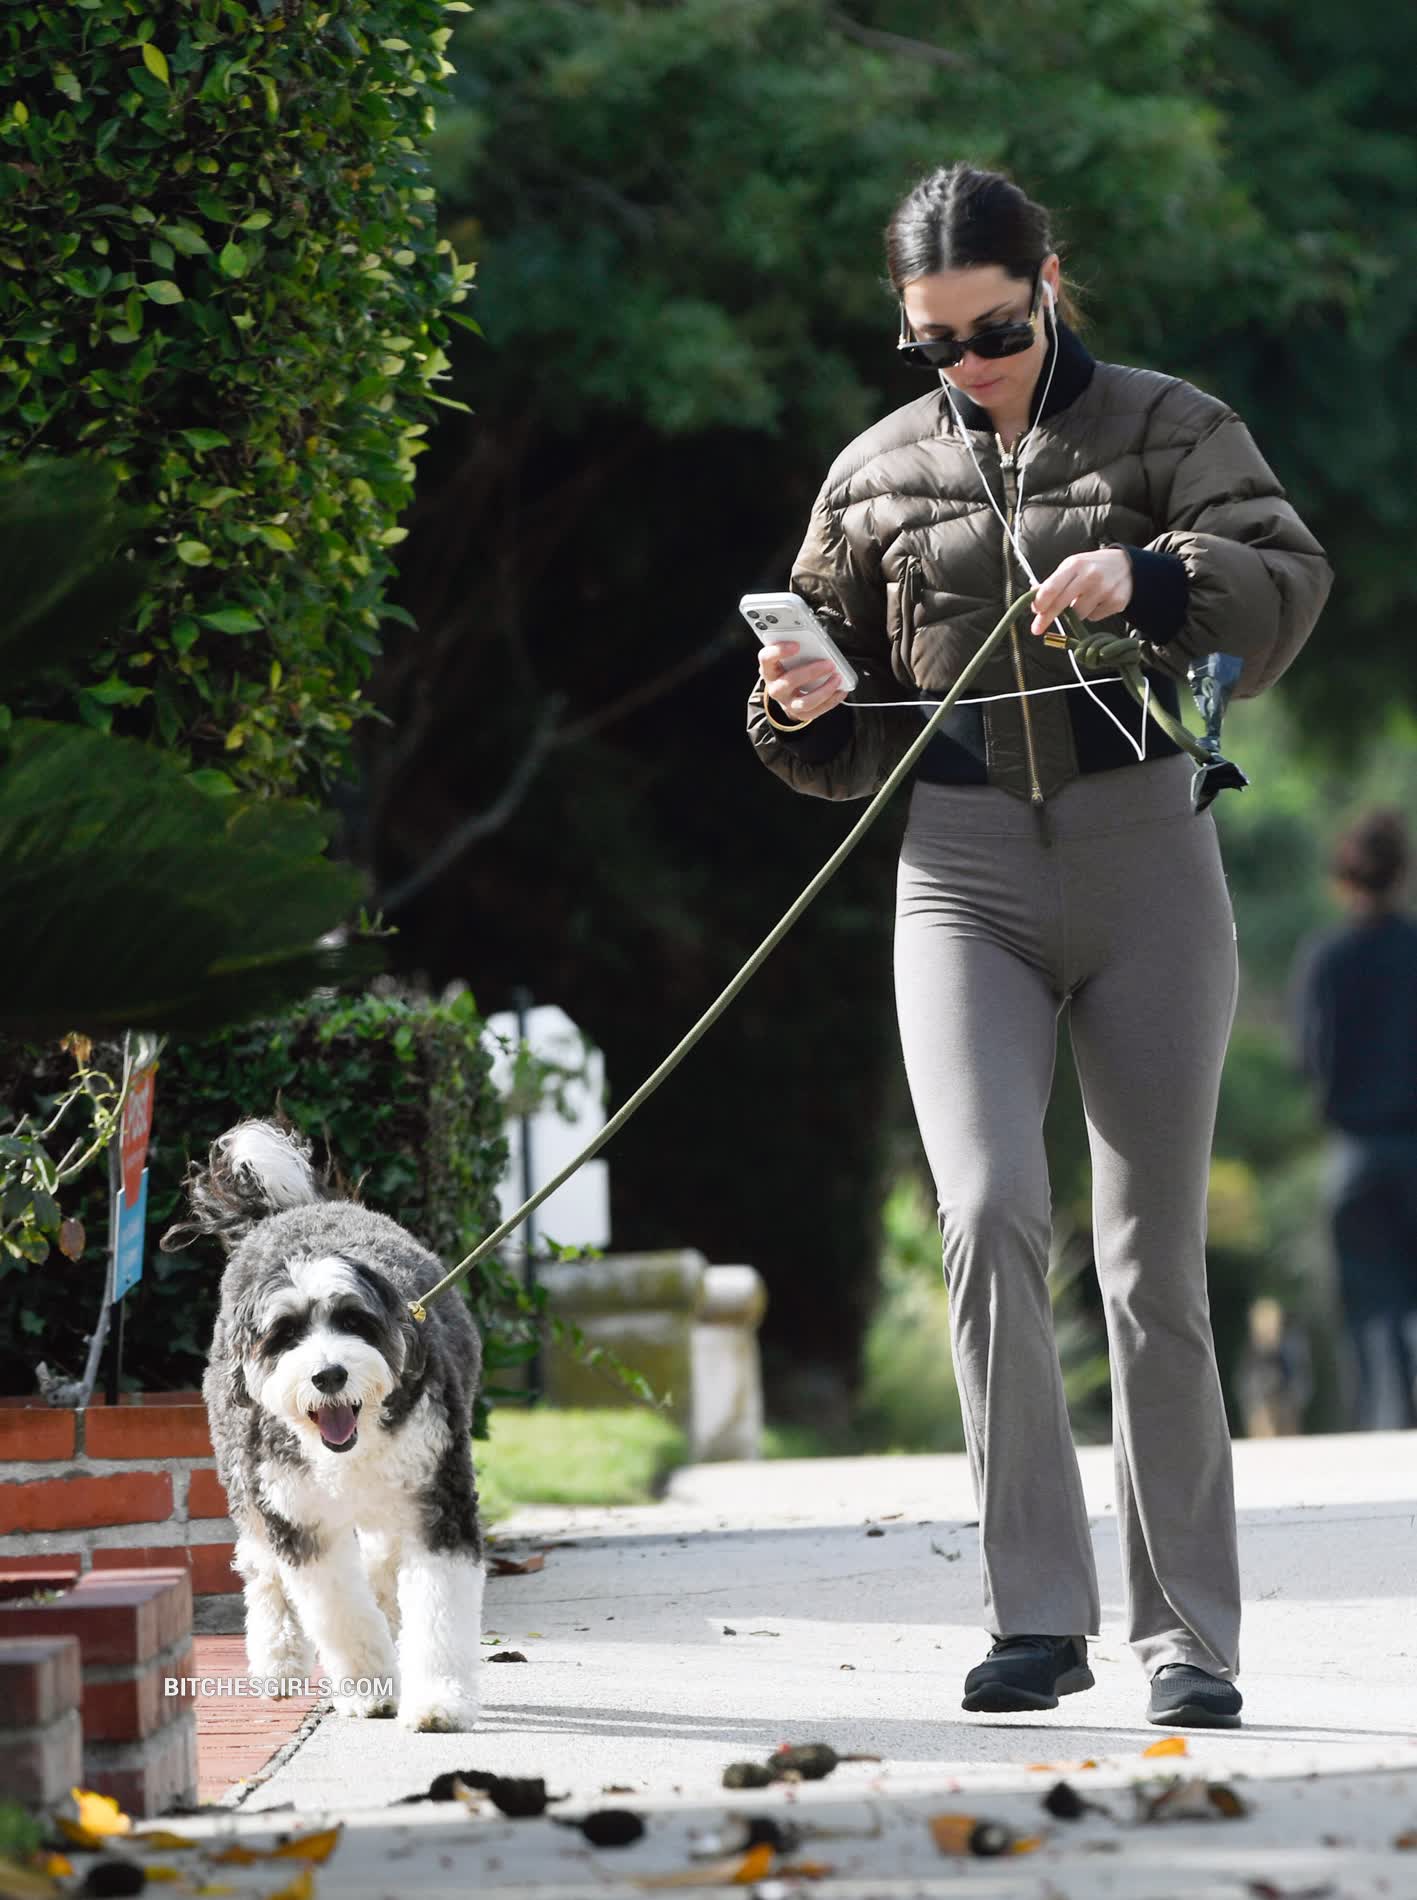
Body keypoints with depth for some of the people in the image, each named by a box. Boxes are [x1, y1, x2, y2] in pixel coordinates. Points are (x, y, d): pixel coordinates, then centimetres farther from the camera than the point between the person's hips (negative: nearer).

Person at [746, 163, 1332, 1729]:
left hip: (1145, 855, -2)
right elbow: (844, 744, 21)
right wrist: (802, 705, -3)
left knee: (1154, 1258, -1)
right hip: (961, 870, 2)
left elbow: (1290, 584, -11)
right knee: (988, 1215, -17)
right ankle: (1037, 1615, -11)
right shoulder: (876, 477, 13)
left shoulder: (1166, 428, 4)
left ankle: (1185, 1636, 7)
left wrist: (1148, 577, -29)